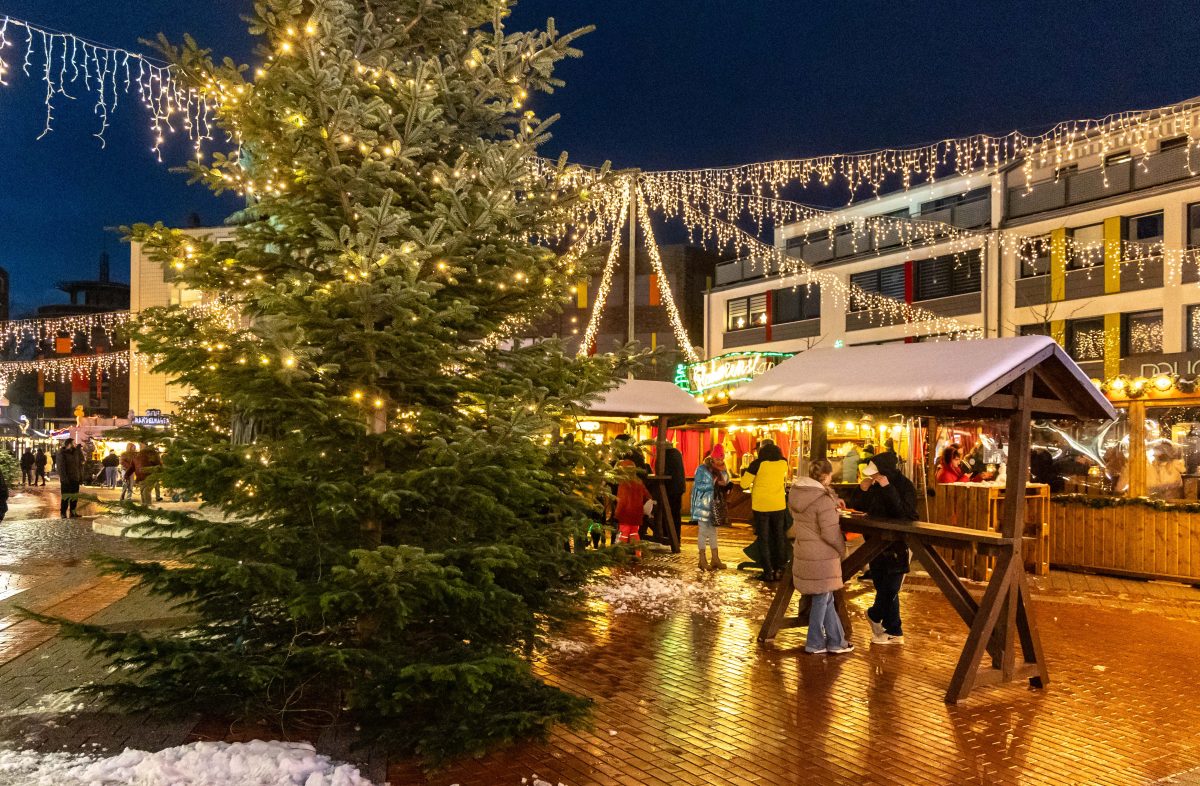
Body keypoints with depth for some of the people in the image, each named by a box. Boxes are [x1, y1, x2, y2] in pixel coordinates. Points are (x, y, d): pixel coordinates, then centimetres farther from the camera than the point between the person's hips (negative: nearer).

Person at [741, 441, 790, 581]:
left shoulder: (758, 464, -14)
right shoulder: (783, 463, -3)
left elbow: (744, 484, -10)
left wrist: (745, 472, 6)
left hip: (761, 506, -3)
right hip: (779, 506, 3)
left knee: (764, 539, 7)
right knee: (778, 538, 16)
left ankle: (768, 572, 6)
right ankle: (779, 569, 21)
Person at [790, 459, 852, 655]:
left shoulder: (795, 494, 3)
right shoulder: (823, 500, -22)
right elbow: (830, 533, -21)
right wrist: (842, 549, -3)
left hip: (803, 553, 8)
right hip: (821, 558, -8)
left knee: (826, 598, 20)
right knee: (821, 600, 8)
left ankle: (837, 641, 29)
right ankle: (814, 644, 21)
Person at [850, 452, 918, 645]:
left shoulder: (905, 486, -13)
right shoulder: (875, 486, 3)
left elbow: (904, 512, -28)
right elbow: (856, 506, 9)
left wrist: (888, 488, -31)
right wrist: (862, 489, -10)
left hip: (898, 547, -6)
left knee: (889, 589, -5)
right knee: (884, 590, 10)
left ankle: (874, 615, 23)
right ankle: (894, 632, 21)